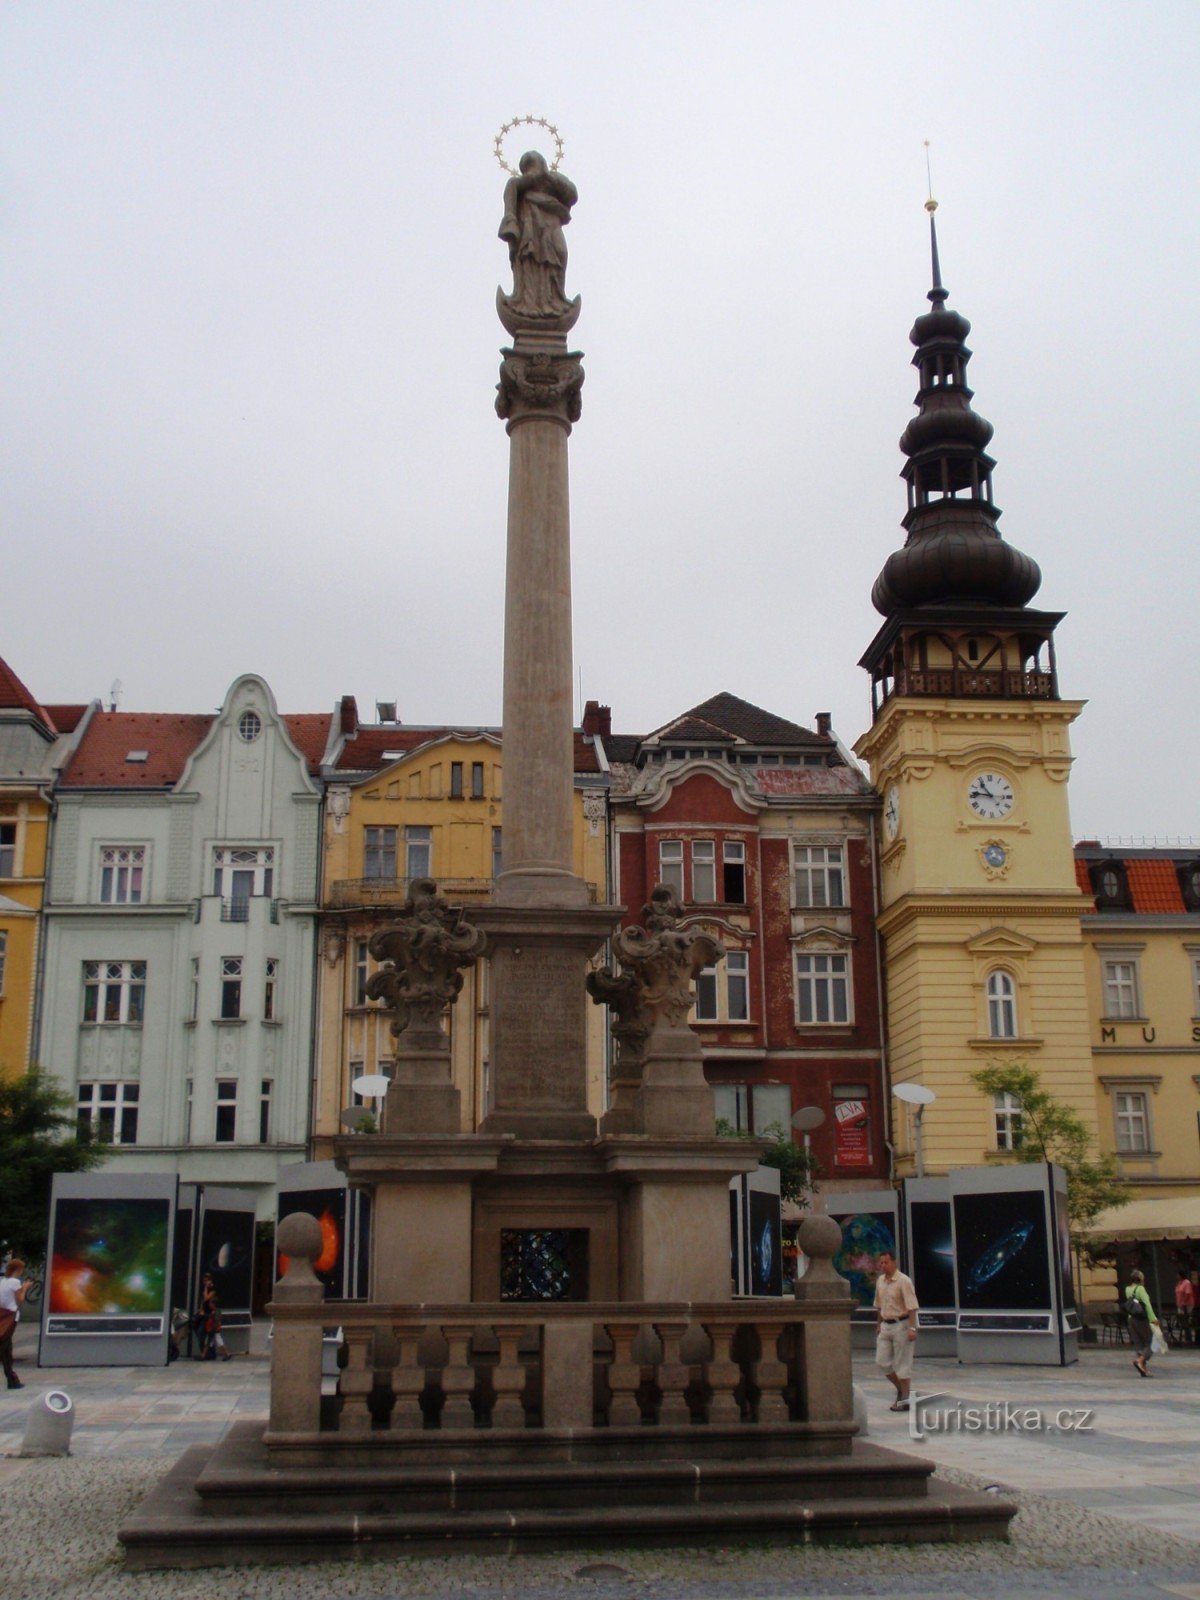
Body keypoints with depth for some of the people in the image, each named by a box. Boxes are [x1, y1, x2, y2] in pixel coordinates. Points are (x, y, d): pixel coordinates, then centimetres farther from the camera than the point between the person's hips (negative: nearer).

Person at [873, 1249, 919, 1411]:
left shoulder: (903, 1281, -14)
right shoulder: (880, 1281, 9)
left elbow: (912, 1306, -19)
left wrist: (912, 1328, -24)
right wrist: (878, 1325, 20)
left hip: (901, 1325, -7)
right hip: (886, 1325, 7)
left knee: (902, 1362, -2)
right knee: (882, 1361, 5)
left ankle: (905, 1399, 8)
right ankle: (900, 1389, 24)